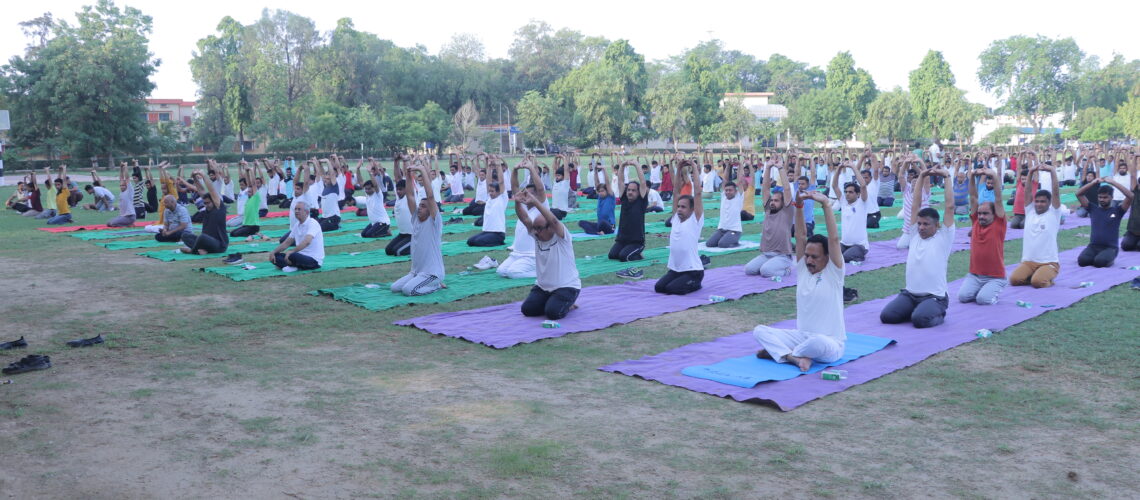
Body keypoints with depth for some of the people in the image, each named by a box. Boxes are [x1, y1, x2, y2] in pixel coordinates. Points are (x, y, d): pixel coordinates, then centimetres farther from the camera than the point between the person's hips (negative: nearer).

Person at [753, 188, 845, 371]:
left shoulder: (833, 272, -7)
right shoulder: (803, 269, 6)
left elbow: (834, 239, -18)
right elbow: (801, 236, -1)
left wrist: (826, 204, -23)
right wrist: (799, 205, -13)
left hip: (829, 344, -5)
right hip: (801, 336, 5)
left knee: (818, 342, -41)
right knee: (760, 331, -13)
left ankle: (777, 351, -15)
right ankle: (795, 357, -30)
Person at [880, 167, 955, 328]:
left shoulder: (943, 237, -2)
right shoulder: (915, 234, 10)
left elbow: (950, 206, -7)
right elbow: (915, 204, 9)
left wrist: (947, 177, -5)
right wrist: (921, 177, 7)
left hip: (934, 297, -5)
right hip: (909, 294, 5)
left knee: (920, 319, -32)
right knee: (886, 316, -16)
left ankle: (938, 315, 5)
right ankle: (917, 310, 13)